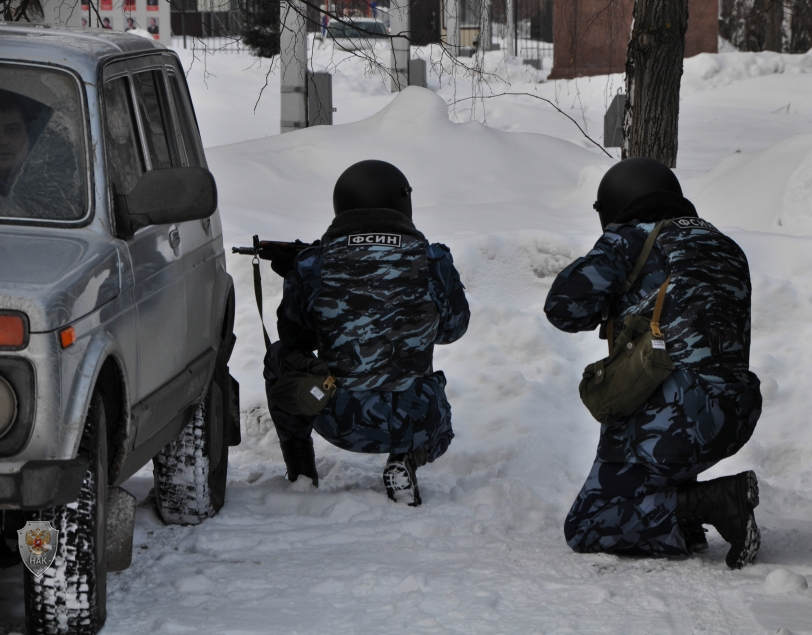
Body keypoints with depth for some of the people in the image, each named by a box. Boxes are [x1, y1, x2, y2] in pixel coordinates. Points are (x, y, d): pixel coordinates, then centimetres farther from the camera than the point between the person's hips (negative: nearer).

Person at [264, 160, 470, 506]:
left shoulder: (311, 267, -11)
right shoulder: (431, 263, -10)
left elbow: (295, 336, 5)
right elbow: (452, 328, 7)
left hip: (337, 424, 0)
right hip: (413, 425, 0)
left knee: (280, 357, 29)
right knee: (437, 426, 39)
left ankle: (300, 471, 29)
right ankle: (406, 460, 5)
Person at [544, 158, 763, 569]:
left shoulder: (631, 241, -1)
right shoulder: (728, 249, 16)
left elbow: (564, 307, -6)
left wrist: (610, 309, 16)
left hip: (671, 419, -7)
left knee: (586, 530, 3)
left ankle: (711, 501, -13)